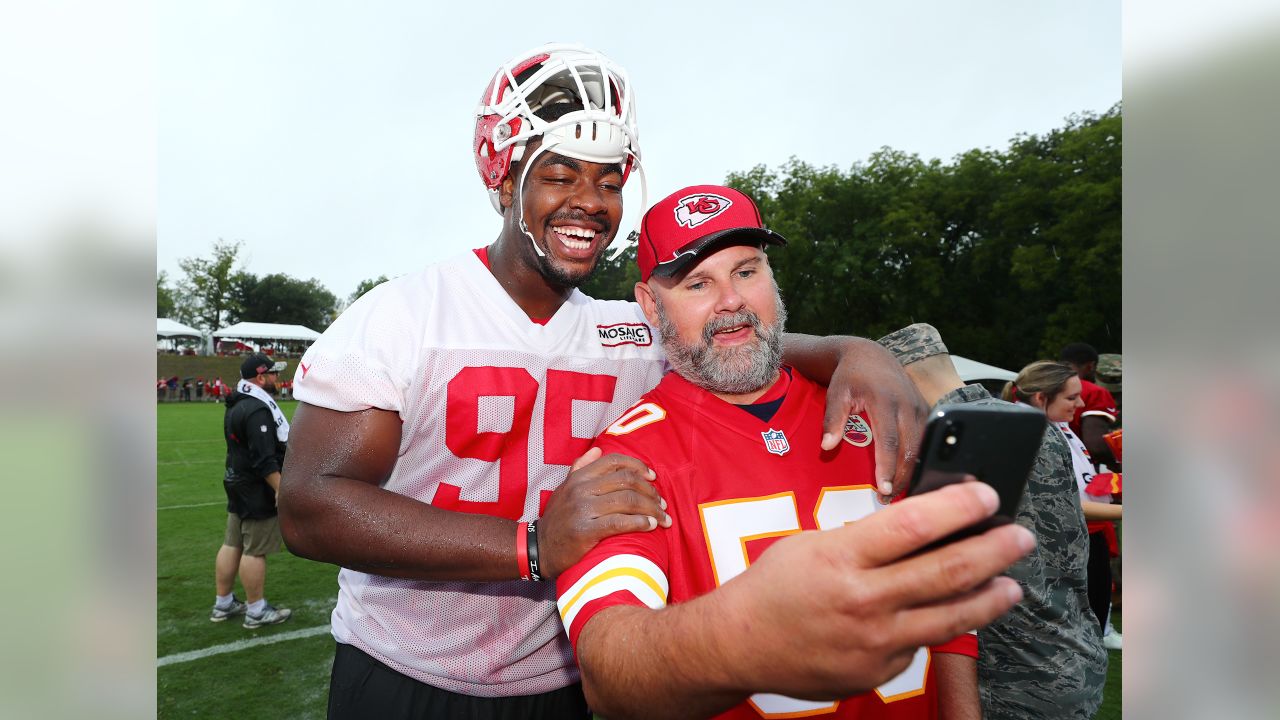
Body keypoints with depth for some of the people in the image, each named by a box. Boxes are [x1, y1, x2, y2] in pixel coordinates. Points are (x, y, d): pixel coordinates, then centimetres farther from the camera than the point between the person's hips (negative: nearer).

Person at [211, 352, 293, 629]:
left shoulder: (237, 405, 12)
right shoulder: (257, 410, -22)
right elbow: (265, 459, -26)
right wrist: (281, 489, -23)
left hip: (238, 484, 11)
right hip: (258, 490, -11)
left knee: (232, 544, 17)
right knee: (255, 550, -1)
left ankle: (223, 604, 28)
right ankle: (257, 611, 9)